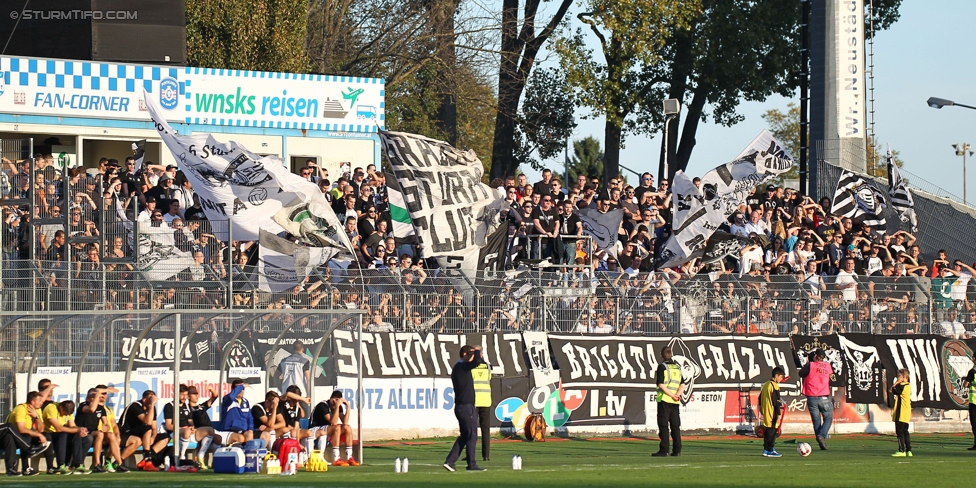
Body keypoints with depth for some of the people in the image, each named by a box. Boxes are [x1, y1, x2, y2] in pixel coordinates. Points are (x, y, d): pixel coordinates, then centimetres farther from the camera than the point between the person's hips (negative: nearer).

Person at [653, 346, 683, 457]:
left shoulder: (662, 367, -4)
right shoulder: (677, 367, 14)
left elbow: (661, 384, -13)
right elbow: (682, 384, 9)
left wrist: (672, 395, -12)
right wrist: (677, 394, -6)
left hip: (664, 399, -5)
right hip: (675, 402, 5)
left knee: (663, 425, -5)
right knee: (675, 426, 8)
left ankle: (664, 450, -10)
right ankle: (677, 450, 7)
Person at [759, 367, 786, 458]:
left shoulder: (765, 385, 13)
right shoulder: (774, 386, -15)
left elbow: (760, 398, 21)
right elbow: (776, 402, -18)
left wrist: (761, 408, 30)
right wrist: (778, 414, -16)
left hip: (765, 412, 9)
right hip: (772, 414, -9)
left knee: (767, 431, 14)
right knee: (772, 431, -6)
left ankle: (766, 449, 18)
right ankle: (770, 450, -5)